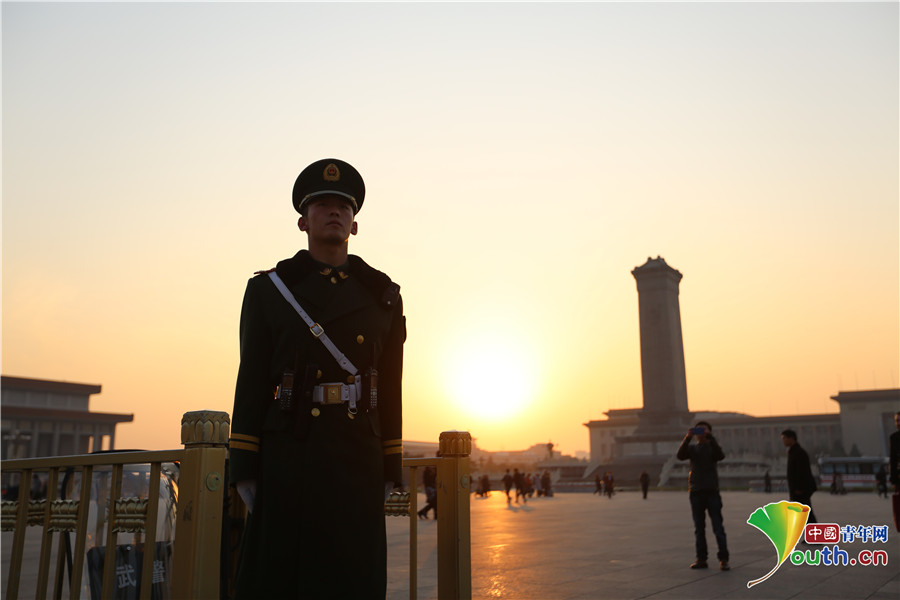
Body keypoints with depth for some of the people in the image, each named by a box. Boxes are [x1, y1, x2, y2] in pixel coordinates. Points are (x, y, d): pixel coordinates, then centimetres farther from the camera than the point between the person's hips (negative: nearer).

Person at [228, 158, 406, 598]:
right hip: (286, 454, -1)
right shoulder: (268, 289, 6)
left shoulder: (382, 296, 10)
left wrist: (390, 469, 5)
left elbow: (390, 387, 8)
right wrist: (244, 468, -3)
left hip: (357, 458, 2)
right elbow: (252, 381, 2)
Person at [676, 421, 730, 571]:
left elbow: (720, 455, -17)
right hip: (696, 492, 3)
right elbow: (680, 455, -9)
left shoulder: (712, 447, 5)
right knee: (699, 528, 6)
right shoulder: (692, 448, 11)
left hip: (711, 491, -2)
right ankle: (701, 559, 11)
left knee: (718, 527, -4)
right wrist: (687, 438, -20)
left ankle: (723, 559, 1)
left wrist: (710, 437, -23)